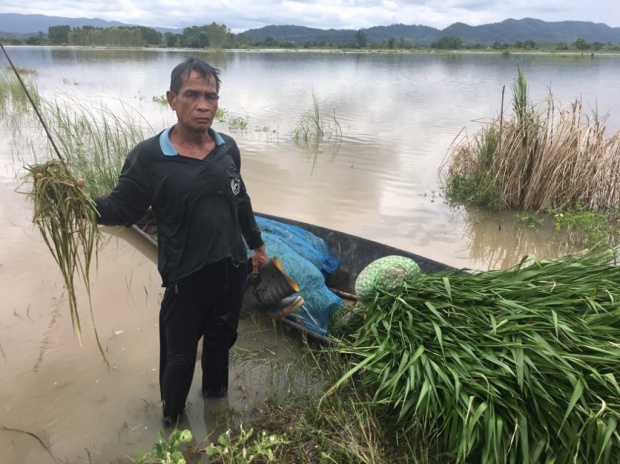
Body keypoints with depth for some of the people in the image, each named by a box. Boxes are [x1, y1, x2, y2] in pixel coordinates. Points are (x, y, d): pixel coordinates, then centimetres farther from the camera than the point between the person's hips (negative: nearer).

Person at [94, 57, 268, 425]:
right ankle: (172, 421, 40)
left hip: (232, 268, 5)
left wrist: (257, 244, 19)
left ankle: (216, 392, 53)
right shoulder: (148, 156, -16)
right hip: (186, 277, -4)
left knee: (222, 337, 25)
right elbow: (123, 210, -11)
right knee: (180, 354, 13)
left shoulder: (228, 148, -1)